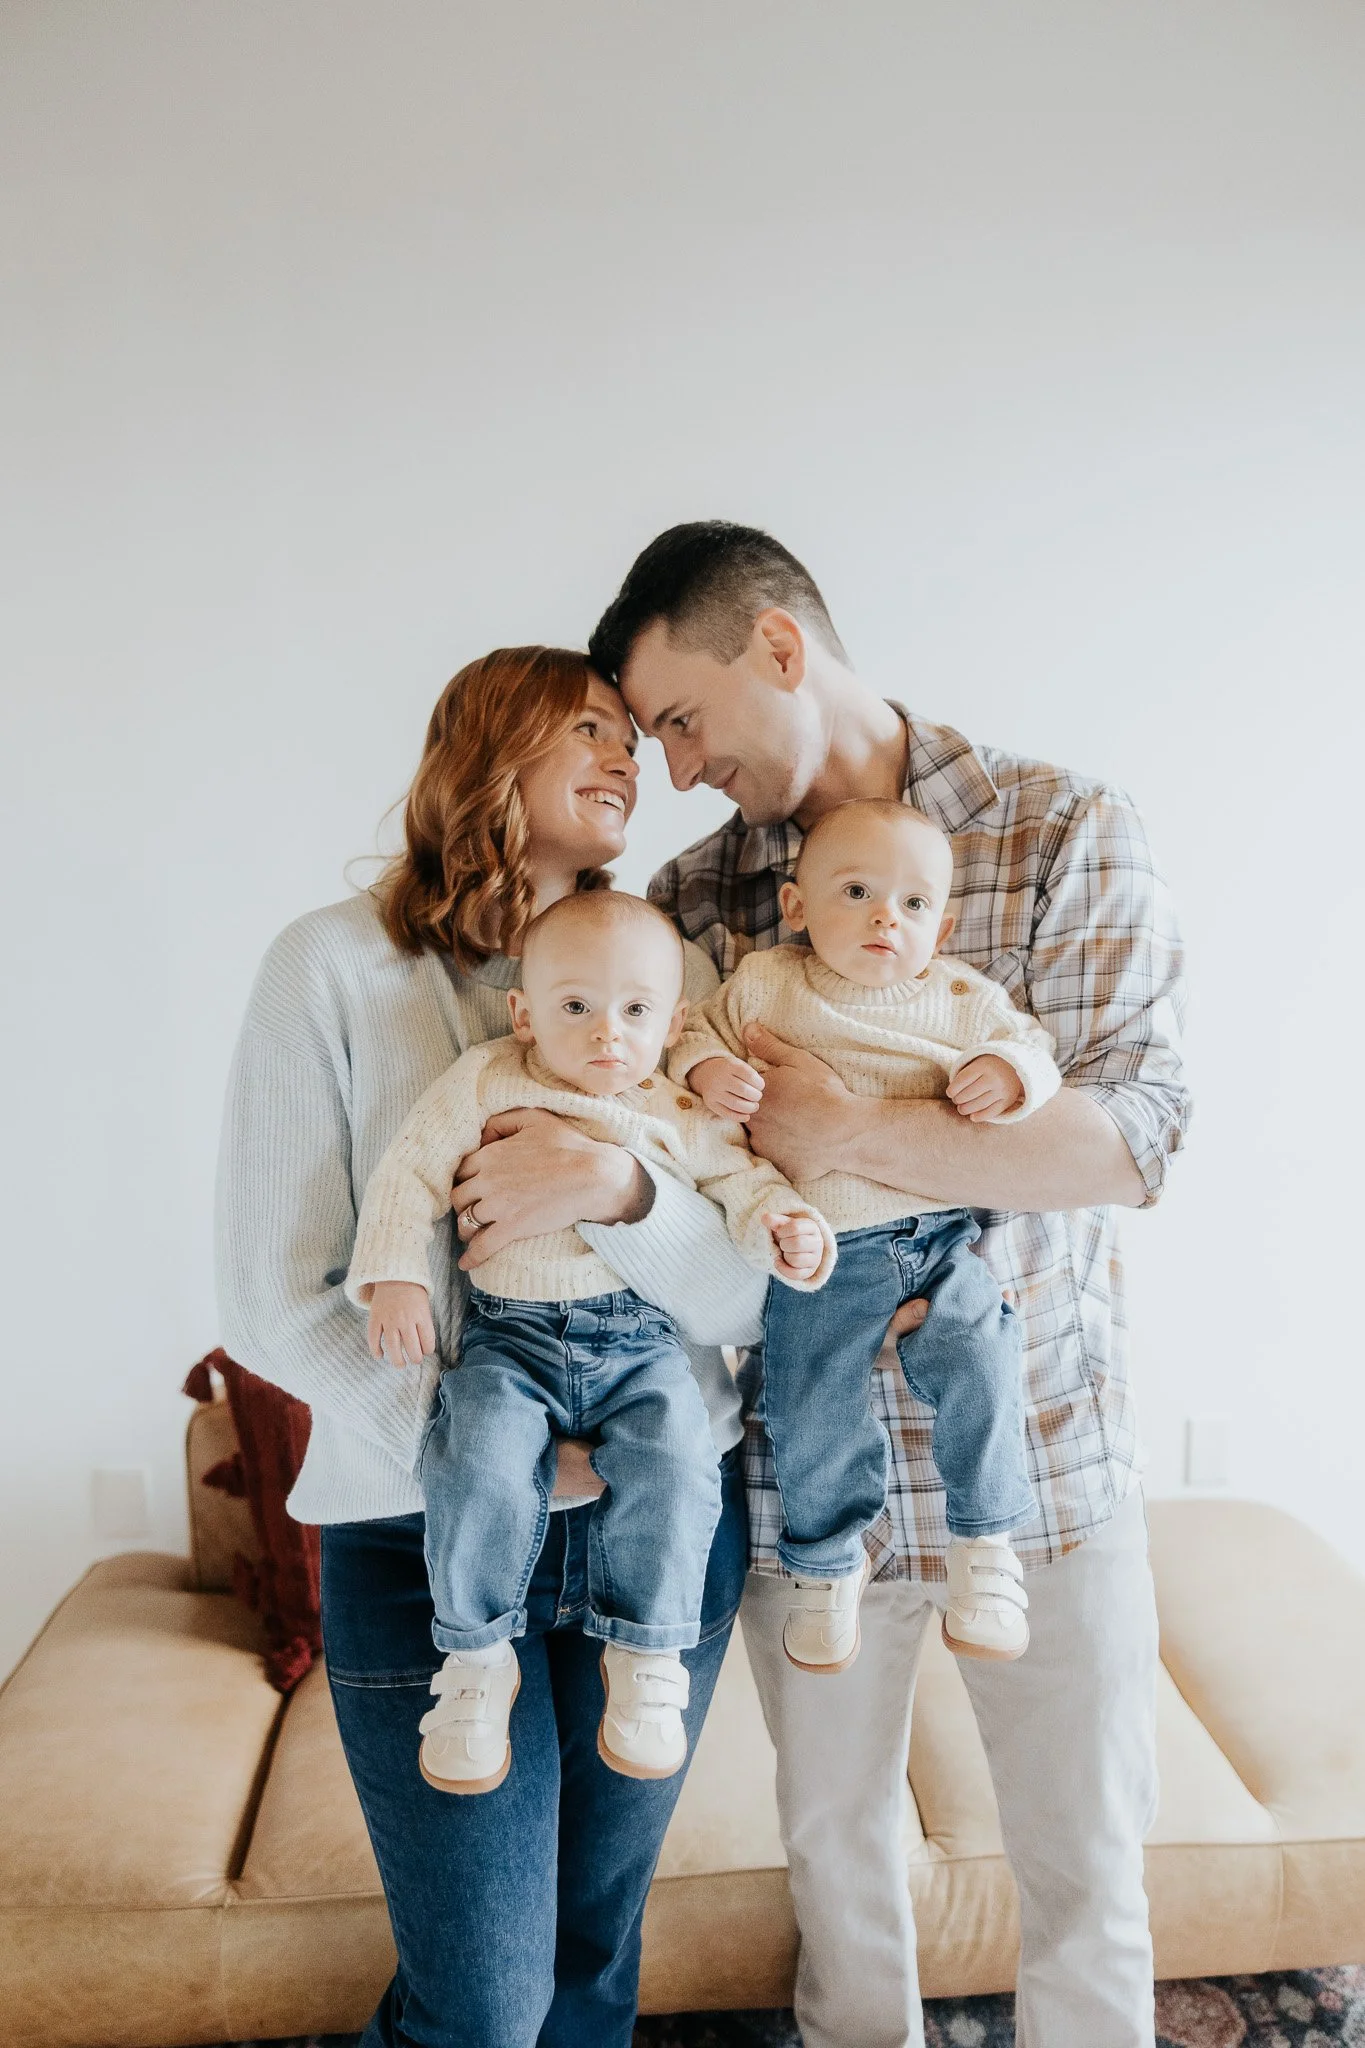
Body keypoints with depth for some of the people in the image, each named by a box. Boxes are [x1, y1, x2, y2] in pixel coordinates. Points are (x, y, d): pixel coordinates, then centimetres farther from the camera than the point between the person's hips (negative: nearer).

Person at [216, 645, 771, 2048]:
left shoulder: (672, 976, 1)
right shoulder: (338, 966, -7)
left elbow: (745, 1298, -5)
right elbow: (274, 1301, -9)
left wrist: (617, 1184, -24)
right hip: (423, 1533, -3)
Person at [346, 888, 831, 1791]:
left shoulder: (685, 1116, 4)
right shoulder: (483, 1084, 0)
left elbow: (743, 1178, 11)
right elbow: (411, 1173, 1)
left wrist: (786, 1226, -11)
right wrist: (394, 1276, -10)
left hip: (641, 1341, 1)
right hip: (511, 1335, -1)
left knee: (673, 1470, -23)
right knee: (480, 1470, -26)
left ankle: (645, 1658, 0)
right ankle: (477, 1660, -1)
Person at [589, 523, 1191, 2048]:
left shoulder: (1069, 834, -7)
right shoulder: (687, 902, 2)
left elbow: (1128, 1139, -15)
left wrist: (847, 1136, -23)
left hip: (1040, 1448, -2)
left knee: (1087, 1865, 15)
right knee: (835, 1843, 20)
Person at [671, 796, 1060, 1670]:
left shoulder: (964, 999, 6)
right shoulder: (763, 985, 3)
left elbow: (1031, 1043, 10)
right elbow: (696, 1031, 10)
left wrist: (1011, 1072, -13)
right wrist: (708, 1069, -12)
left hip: (942, 1238, 1)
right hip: (820, 1253, 0)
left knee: (980, 1373, -17)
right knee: (811, 1418, -1)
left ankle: (985, 1546, 8)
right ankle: (830, 1563, 28)